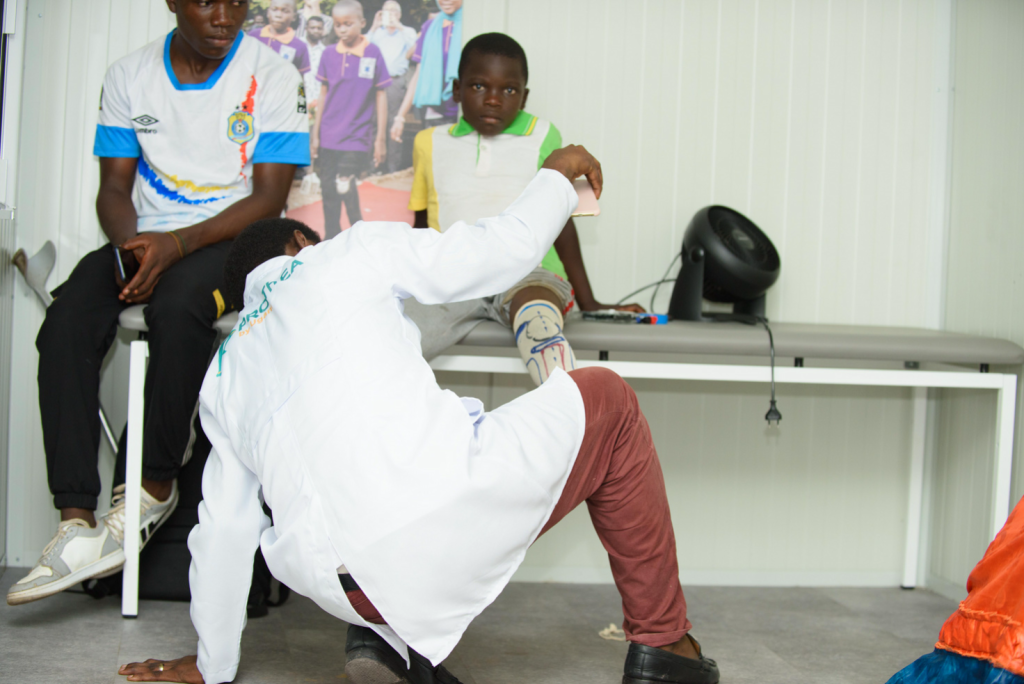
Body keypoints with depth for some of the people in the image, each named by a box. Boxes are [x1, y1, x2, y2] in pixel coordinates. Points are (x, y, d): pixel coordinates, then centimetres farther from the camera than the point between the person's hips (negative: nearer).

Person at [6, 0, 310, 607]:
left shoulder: (274, 78, -2)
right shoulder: (129, 77, 9)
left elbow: (269, 198, -8)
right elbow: (115, 187, 8)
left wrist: (176, 244, -20)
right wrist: (133, 247, -15)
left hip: (231, 240, -3)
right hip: (144, 239, 4)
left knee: (177, 305, -36)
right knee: (67, 322, -25)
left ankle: (157, 486, -18)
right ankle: (79, 525, -30)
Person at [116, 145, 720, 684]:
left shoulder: (223, 377, 25)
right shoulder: (347, 255, 12)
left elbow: (223, 529, 27)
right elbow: (504, 249, 7)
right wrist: (556, 175, 27)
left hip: (340, 587, 6)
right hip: (446, 515, -5)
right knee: (605, 399, 20)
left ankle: (390, 635, 13)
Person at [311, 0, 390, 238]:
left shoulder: (373, 53, -5)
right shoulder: (328, 55, 3)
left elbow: (381, 95, -1)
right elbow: (323, 94, 10)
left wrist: (380, 138, -2)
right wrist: (315, 134, 9)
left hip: (357, 136, -4)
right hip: (328, 137, 4)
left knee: (344, 187, -15)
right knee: (329, 192, 9)